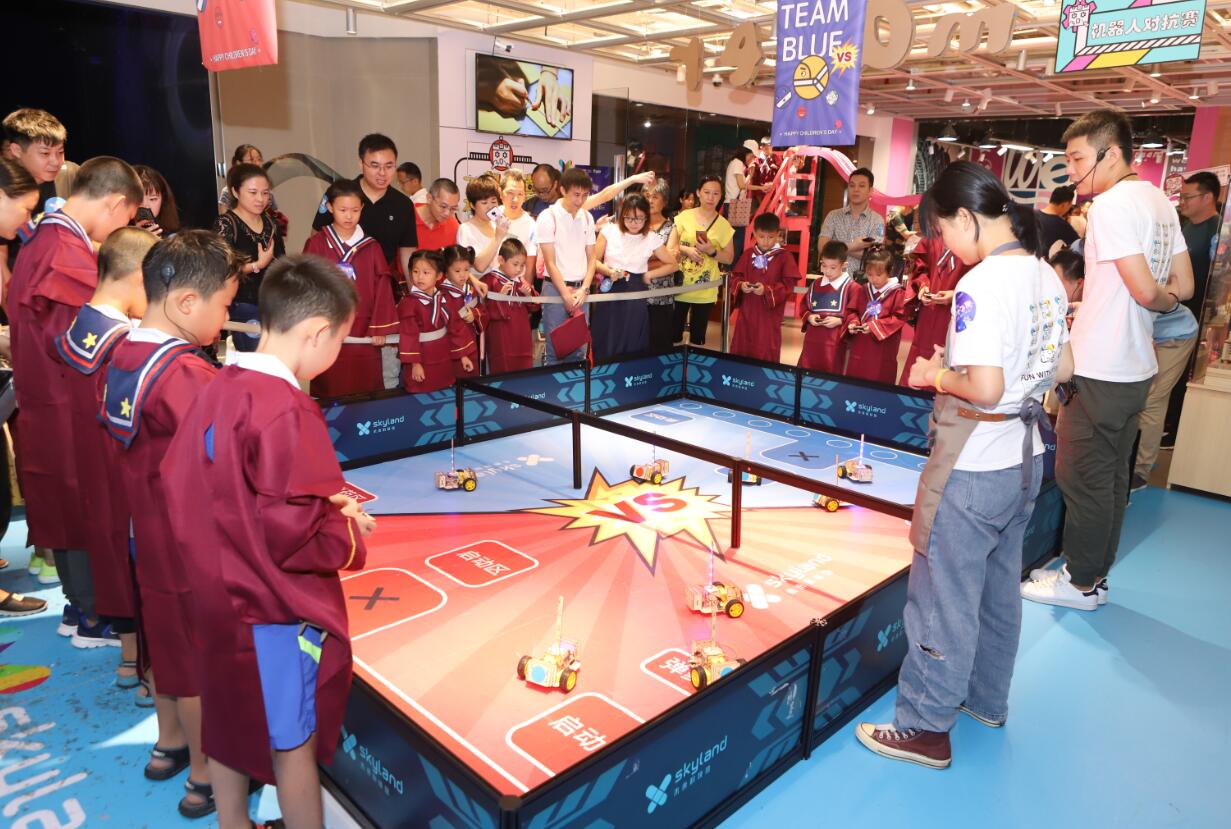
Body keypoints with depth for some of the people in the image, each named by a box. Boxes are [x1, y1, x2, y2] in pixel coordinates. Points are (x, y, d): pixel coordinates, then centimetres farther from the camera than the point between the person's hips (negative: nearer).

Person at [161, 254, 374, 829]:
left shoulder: (217, 390, -2)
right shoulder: (286, 410, -26)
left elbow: (176, 480, 9)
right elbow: (296, 535, -28)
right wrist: (351, 534, -6)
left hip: (216, 595, 8)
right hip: (276, 609, -8)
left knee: (227, 724, 24)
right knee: (293, 742, 12)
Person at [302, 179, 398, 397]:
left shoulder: (372, 247, 5)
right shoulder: (316, 244, 0)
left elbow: (382, 289, 5)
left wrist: (380, 327, 0)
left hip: (363, 332, 1)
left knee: (366, 392, 3)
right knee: (330, 394, 4)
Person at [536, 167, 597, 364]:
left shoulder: (587, 217, 8)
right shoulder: (548, 217, -7)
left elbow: (591, 258, 10)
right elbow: (550, 262, -9)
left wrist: (583, 289, -4)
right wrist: (566, 294, -12)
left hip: (581, 289, 5)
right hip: (556, 288, -4)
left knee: (579, 350, 10)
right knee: (556, 349, 0)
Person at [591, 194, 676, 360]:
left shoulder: (652, 239, 0)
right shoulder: (609, 230, -1)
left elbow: (672, 265, 9)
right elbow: (594, 260, 1)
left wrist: (649, 274, -2)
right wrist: (609, 271, -17)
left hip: (636, 296, 0)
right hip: (609, 292, 0)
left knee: (632, 347, 3)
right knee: (604, 346, 1)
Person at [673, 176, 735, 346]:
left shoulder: (724, 225, 0)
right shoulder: (684, 216, 0)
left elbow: (729, 258, 3)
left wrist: (711, 251, -14)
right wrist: (686, 249, -14)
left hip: (705, 291, 0)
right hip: (680, 285, 0)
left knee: (698, 335, 7)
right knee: (674, 332, 4)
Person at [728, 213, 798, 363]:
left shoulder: (784, 257, -5)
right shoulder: (748, 254, 6)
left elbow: (788, 286, -10)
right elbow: (735, 277, 9)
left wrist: (766, 290, -22)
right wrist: (740, 285, -13)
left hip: (769, 317, -4)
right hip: (746, 313, 4)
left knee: (766, 354, 2)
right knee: (740, 350, 11)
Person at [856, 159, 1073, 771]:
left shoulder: (980, 284, -22)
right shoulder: (1046, 275, 5)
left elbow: (985, 387, -28)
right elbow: (1062, 368, 12)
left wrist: (938, 375, -9)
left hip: (972, 470, -9)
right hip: (1024, 461, 9)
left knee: (944, 599, 4)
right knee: (998, 589, 22)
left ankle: (926, 728, 19)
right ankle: (987, 700, 40)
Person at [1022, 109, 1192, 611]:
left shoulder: (1111, 204, -16)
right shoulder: (1159, 201, 11)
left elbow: (1144, 290, -19)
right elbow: (1184, 287, 13)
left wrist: (1161, 301, 2)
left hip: (1099, 371, -9)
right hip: (1136, 367, 9)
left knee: (1082, 479, 2)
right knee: (1111, 476, 16)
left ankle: (1081, 584, 15)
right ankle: (1095, 573, 27)